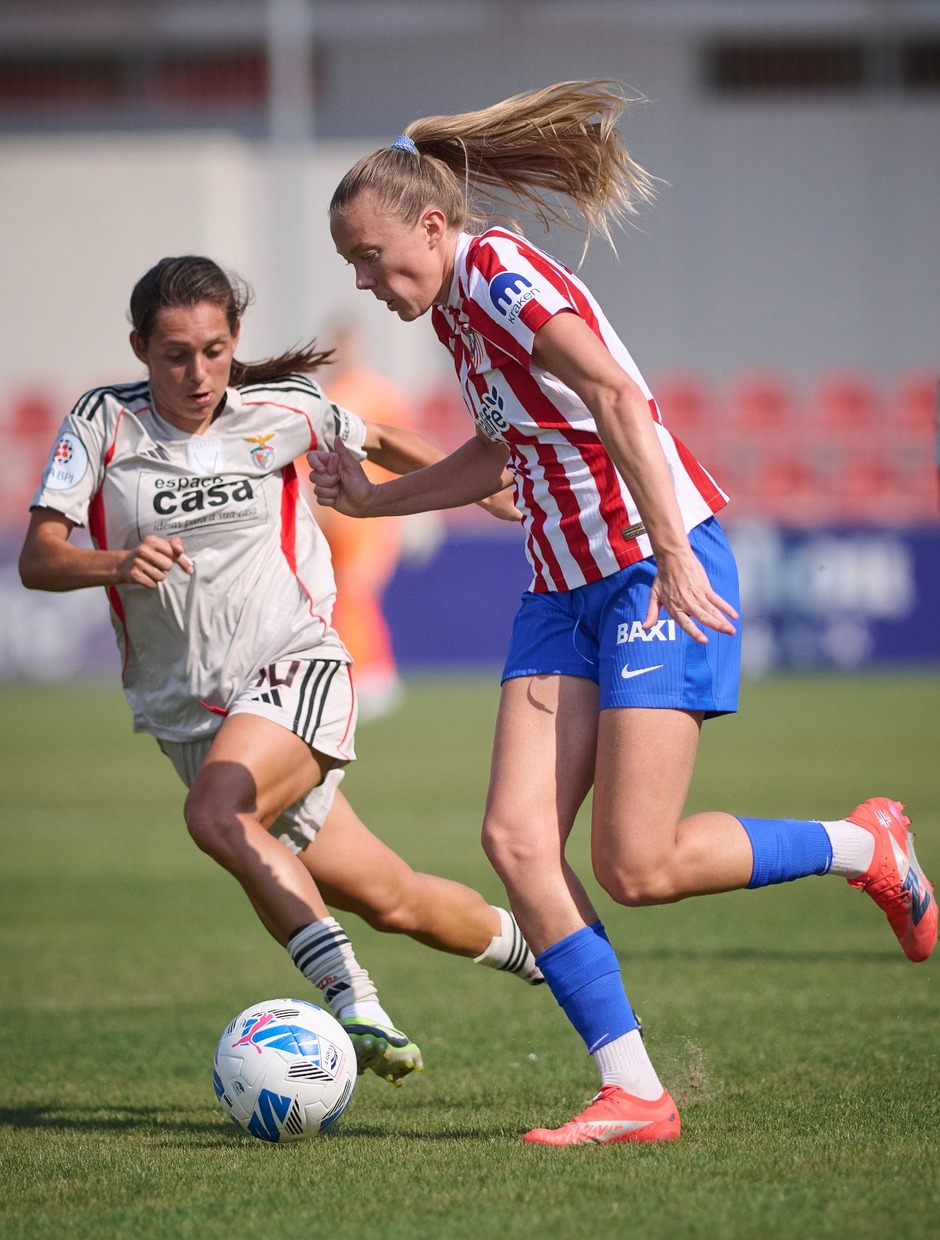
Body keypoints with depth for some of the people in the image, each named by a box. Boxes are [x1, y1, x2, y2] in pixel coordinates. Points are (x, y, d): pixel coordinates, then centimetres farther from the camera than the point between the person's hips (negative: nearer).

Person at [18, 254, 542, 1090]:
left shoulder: (281, 412, -1)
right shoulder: (104, 424, -3)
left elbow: (379, 443, 20)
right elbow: (38, 560, -11)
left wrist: (487, 489, 24)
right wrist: (118, 563, -30)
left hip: (295, 669, -2)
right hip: (188, 710, 2)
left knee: (216, 814, -32)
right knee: (390, 901, 3)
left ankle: (351, 997, -29)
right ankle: (525, 943, 26)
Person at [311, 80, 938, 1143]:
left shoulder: (500, 272, -13)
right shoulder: (451, 310, 16)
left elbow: (615, 396, -25)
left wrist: (672, 557, -31)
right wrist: (375, 500, 27)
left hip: (657, 569, -9)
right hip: (564, 589, 9)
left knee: (637, 867, -12)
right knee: (516, 837, -8)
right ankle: (632, 1092, -7)